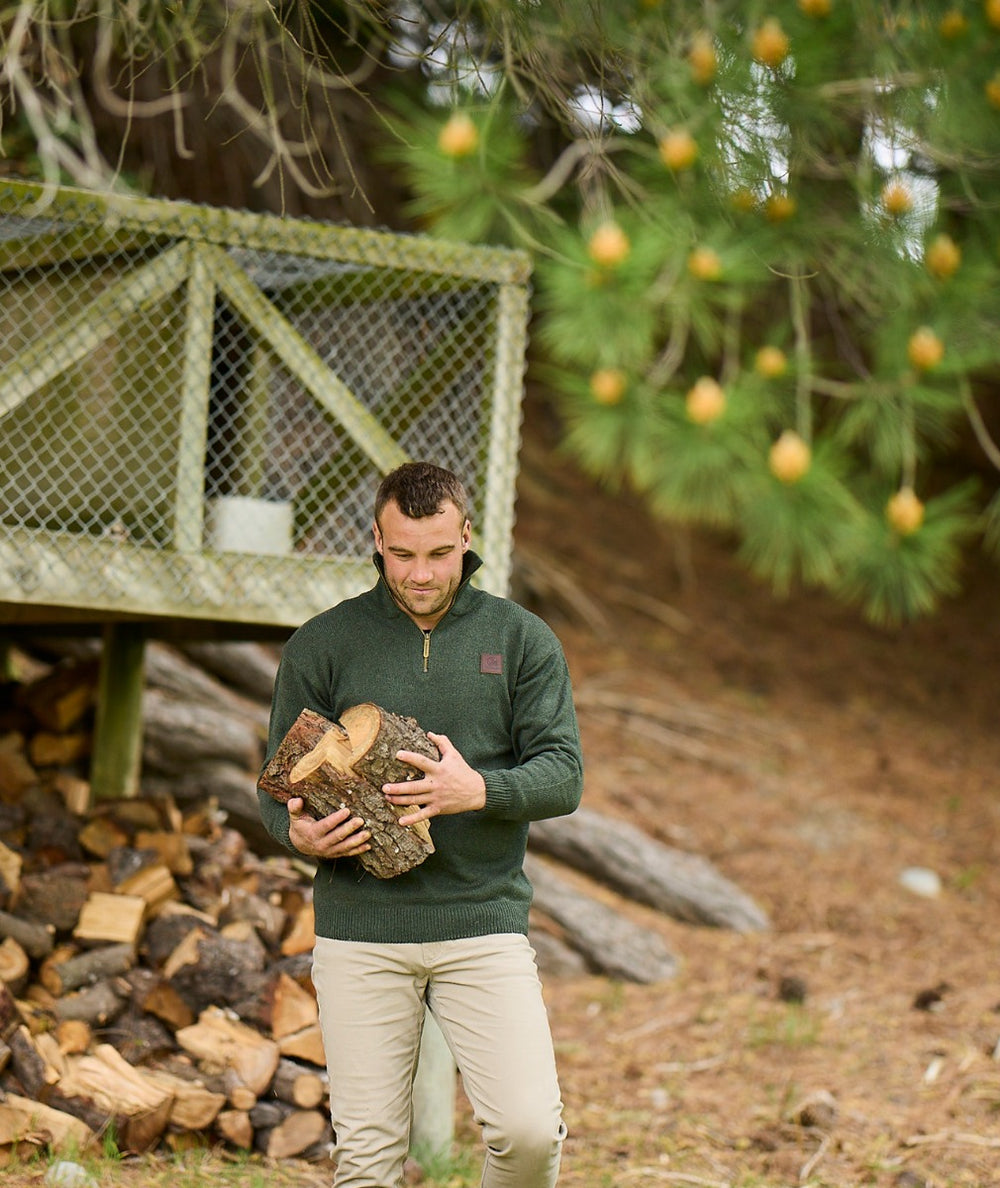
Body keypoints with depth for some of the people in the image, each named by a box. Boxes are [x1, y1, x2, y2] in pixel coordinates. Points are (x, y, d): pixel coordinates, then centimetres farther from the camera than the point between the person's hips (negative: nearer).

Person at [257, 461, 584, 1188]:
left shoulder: (521, 640, 6)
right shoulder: (323, 645, 6)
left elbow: (563, 775, -2)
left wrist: (480, 790, -22)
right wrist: (298, 832, -15)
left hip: (484, 924, 0)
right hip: (360, 931, 0)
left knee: (530, 1128, -12)